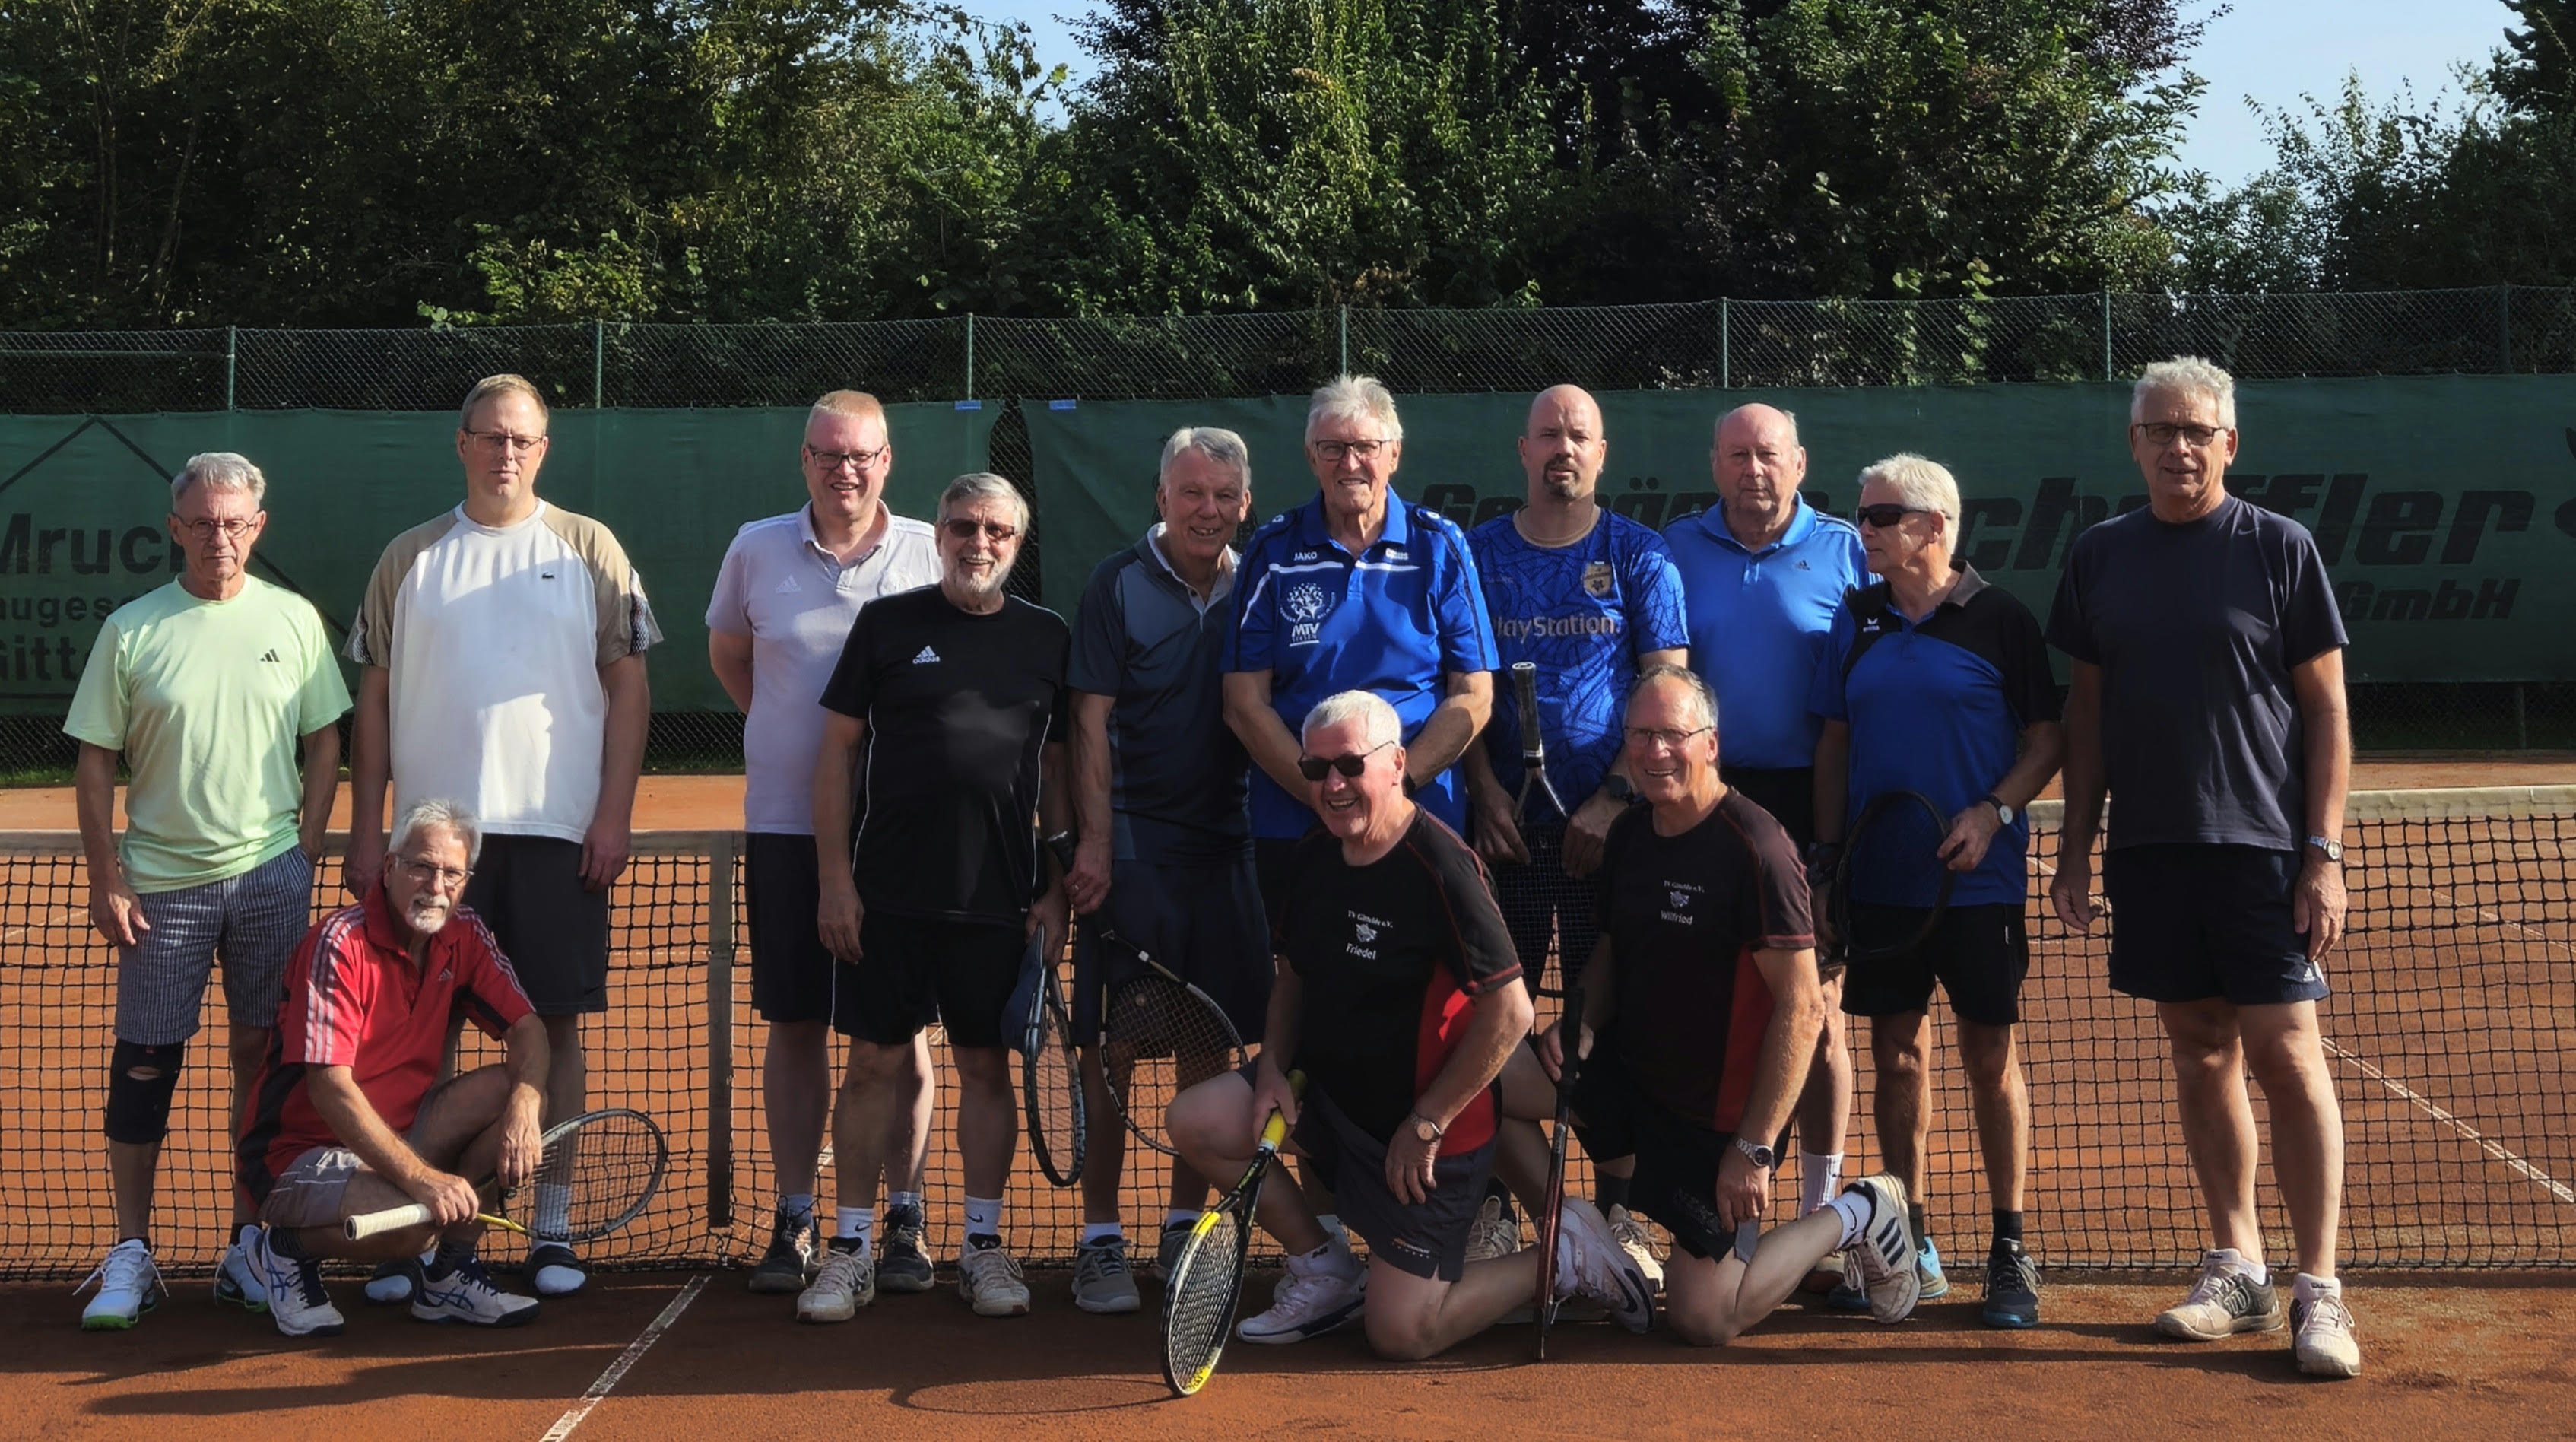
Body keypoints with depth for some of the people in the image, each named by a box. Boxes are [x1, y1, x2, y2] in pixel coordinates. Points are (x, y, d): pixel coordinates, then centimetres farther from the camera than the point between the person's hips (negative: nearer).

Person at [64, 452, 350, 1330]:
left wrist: (307, 850, 1)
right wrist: (107, 879, -4)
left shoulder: (294, 619, 4)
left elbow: (325, 742, 9)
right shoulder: (131, 630, 0)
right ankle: (130, 1256, 11)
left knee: (261, 1057, 6)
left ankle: (249, 1244, 16)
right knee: (144, 1062, 2)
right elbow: (95, 763, 2)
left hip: (270, 874, 1)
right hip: (163, 881, -1)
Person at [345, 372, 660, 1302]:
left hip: (558, 834, -1)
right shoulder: (410, 559, 9)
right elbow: (374, 700, 10)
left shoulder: (590, 551, 5)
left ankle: (550, 1232, 11)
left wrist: (614, 814, -7)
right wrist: (365, 831, 4)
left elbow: (628, 689, 2)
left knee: (555, 1027, 2)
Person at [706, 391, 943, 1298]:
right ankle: (795, 1222, 14)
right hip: (785, 823, 1)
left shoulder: (931, 553, 0)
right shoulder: (756, 550, 5)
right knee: (793, 1024, 5)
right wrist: (787, 733, 14)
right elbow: (728, 654, 21)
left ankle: (903, 1220, 12)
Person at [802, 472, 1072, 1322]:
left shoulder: (1047, 638, 9)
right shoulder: (886, 624, 4)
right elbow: (837, 754, 5)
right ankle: (852, 1247, 12)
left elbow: (1061, 772, 12)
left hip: (1000, 899, 1)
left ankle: (982, 1245, 17)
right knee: (875, 1062, 2)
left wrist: (1057, 890, 5)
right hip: (887, 895, -1)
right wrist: (834, 878, -3)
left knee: (987, 1064, 6)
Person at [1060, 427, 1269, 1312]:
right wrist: (1095, 842, -12)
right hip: (1133, 847, -4)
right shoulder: (1118, 587, -3)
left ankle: (1184, 1228, 21)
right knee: (1107, 1047, -2)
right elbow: (1091, 723, -5)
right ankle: (1100, 1240, 7)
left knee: (1212, 1044, 9)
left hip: (1226, 844, 4)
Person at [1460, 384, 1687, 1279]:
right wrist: (1485, 791, -5)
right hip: (1507, 825, 1)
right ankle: (1494, 1208, 10)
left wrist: (1616, 798, -11)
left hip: (1610, 826, -1)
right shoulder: (1478, 554, 8)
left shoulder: (1638, 557, 4)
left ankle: (1617, 1213, 10)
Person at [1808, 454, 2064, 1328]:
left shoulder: (2000, 620, -3)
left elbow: (2048, 738, -1)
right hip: (1880, 882, 4)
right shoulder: (1857, 621, 10)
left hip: (1978, 884, -4)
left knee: (1991, 1059, 0)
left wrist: (1995, 812, -15)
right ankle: (1907, 1243, 19)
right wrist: (1826, 853, 7)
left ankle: (2010, 1250, 11)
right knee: (1895, 1056, 8)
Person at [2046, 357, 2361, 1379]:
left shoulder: (2279, 548, -1)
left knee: (2285, 1054, -7)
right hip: (2148, 847, 4)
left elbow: (2328, 710, -1)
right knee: (2200, 1052, 9)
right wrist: (2076, 845, 8)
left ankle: (2319, 1292, 0)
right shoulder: (2100, 556, 9)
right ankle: (2237, 1273, 18)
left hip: (2263, 844, -4)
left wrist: (2324, 853, -8)